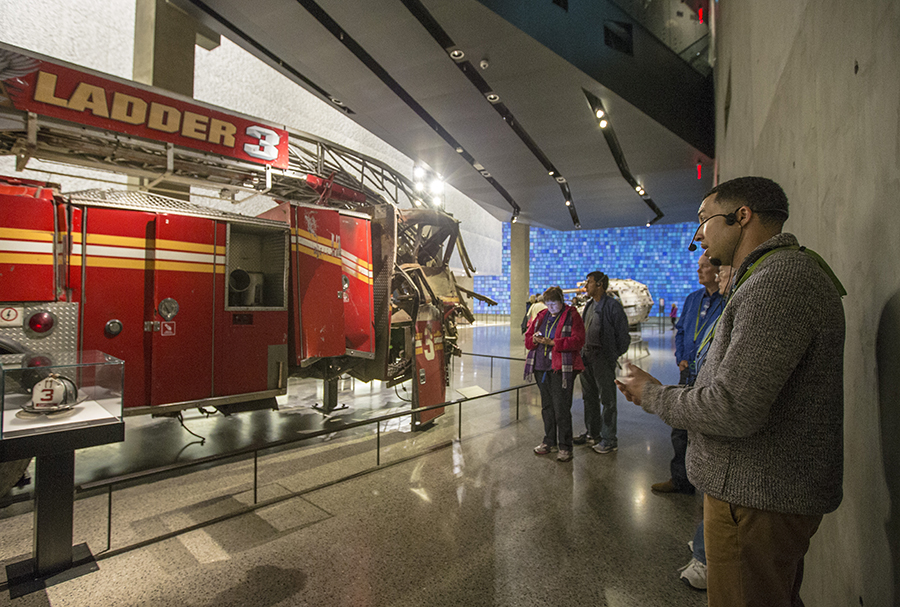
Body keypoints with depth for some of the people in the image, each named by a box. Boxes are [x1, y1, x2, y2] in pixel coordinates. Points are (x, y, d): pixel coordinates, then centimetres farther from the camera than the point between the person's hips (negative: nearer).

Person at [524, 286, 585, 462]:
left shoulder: (572, 316, -4)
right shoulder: (541, 316, 14)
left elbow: (578, 340, -14)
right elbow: (528, 337, 16)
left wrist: (553, 342, -20)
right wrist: (534, 339, -8)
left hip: (562, 369, -6)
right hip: (541, 368, 6)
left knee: (562, 409, -3)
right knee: (547, 407, 15)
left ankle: (565, 447, 10)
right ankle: (549, 442, 29)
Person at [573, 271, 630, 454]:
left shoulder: (612, 306, -11)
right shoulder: (589, 306, 12)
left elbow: (623, 336, -8)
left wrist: (614, 355, -7)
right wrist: (583, 352, 11)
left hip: (603, 358, -8)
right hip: (587, 357, 8)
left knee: (607, 400, 1)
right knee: (589, 397, 16)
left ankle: (609, 439, 12)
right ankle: (592, 433, 29)